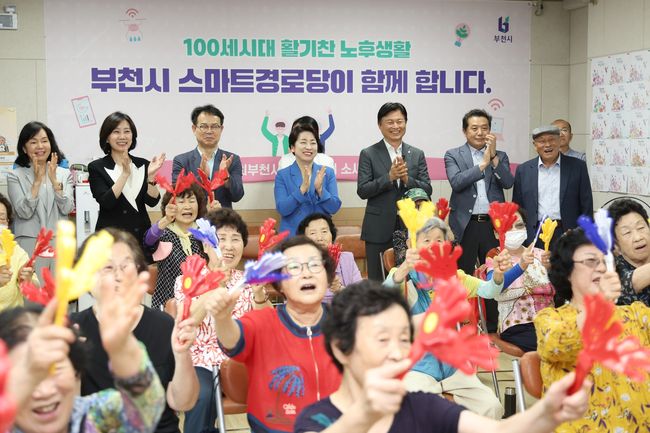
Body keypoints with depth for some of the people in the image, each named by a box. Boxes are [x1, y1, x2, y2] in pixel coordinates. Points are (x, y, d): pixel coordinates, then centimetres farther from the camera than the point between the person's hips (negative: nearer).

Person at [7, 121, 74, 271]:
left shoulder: (64, 174, 8)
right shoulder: (15, 176, 2)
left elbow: (67, 209, -3)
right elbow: (24, 212, -9)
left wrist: (54, 179, -10)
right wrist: (37, 180, -13)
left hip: (60, 242, 2)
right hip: (30, 244, -2)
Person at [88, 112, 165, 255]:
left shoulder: (142, 165, 8)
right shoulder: (97, 167, 0)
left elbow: (152, 201, -1)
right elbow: (106, 202, -13)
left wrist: (150, 176, -16)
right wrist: (125, 174, -20)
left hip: (141, 236, 3)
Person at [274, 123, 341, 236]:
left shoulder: (328, 173, 3)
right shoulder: (282, 175, -1)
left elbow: (334, 208, -5)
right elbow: (282, 209, -12)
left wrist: (320, 189, -21)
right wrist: (302, 189, -23)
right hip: (292, 236, -1)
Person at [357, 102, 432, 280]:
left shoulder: (417, 154, 10)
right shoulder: (368, 154, 1)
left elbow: (427, 189, 4)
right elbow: (362, 191, -7)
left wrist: (407, 179, -14)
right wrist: (389, 177, -19)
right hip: (379, 231, -2)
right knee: (377, 282, 2)